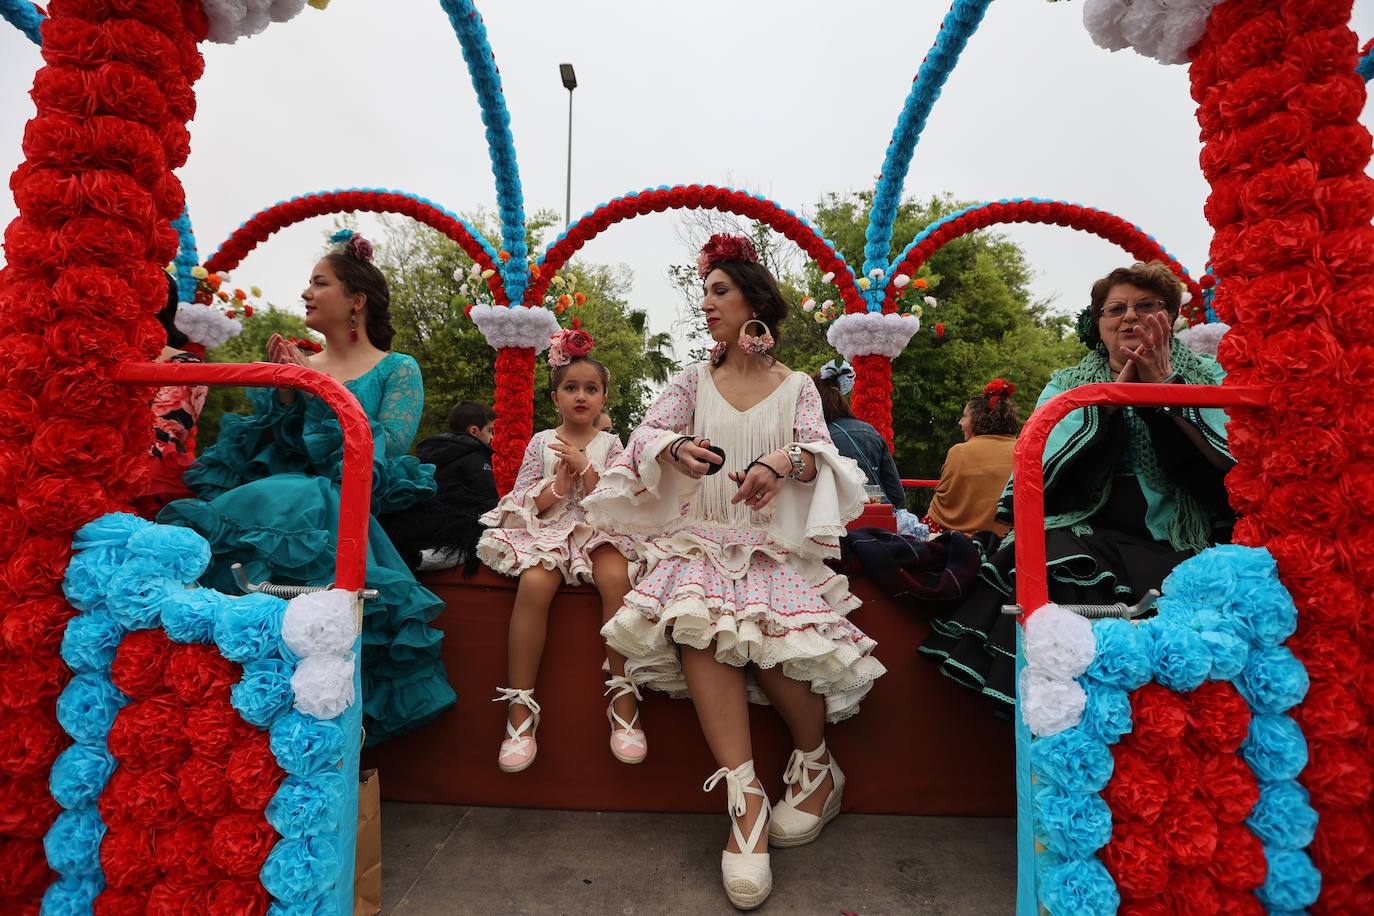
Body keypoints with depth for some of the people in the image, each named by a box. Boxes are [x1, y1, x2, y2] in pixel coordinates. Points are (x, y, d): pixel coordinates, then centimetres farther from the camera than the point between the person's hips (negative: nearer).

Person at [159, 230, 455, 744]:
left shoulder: (397, 370, 5)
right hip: (280, 494, 5)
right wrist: (283, 394, -1)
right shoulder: (300, 366, 19)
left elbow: (385, 452, -10)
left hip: (345, 508, -4)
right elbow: (265, 450, 14)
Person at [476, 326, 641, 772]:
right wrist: (559, 484, -9)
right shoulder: (541, 442, 11)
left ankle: (623, 697, -24)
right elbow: (524, 503, 6)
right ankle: (520, 706, -23)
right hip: (547, 531, 0)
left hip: (597, 532, 0)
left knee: (616, 578, -34)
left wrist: (584, 468, -11)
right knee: (534, 585, -33)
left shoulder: (610, 444, 10)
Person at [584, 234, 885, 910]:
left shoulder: (796, 387, 11)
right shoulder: (692, 381, 14)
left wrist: (786, 462, -27)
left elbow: (819, 453, -3)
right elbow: (647, 435, 0)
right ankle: (744, 797, -27)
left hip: (777, 543, -1)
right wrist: (676, 449, -24)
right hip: (700, 538, 1)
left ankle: (817, 766, -2)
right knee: (696, 616, -31)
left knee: (771, 623, -29)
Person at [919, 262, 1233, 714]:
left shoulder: (1207, 376, 15)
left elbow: (1229, 462, -4)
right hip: (1087, 535, 0)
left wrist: (1167, 388, -9)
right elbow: (1044, 468, -3)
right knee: (1055, 574, -31)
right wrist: (1112, 397, -8)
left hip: (1182, 540, 1)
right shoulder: (1065, 385, 16)